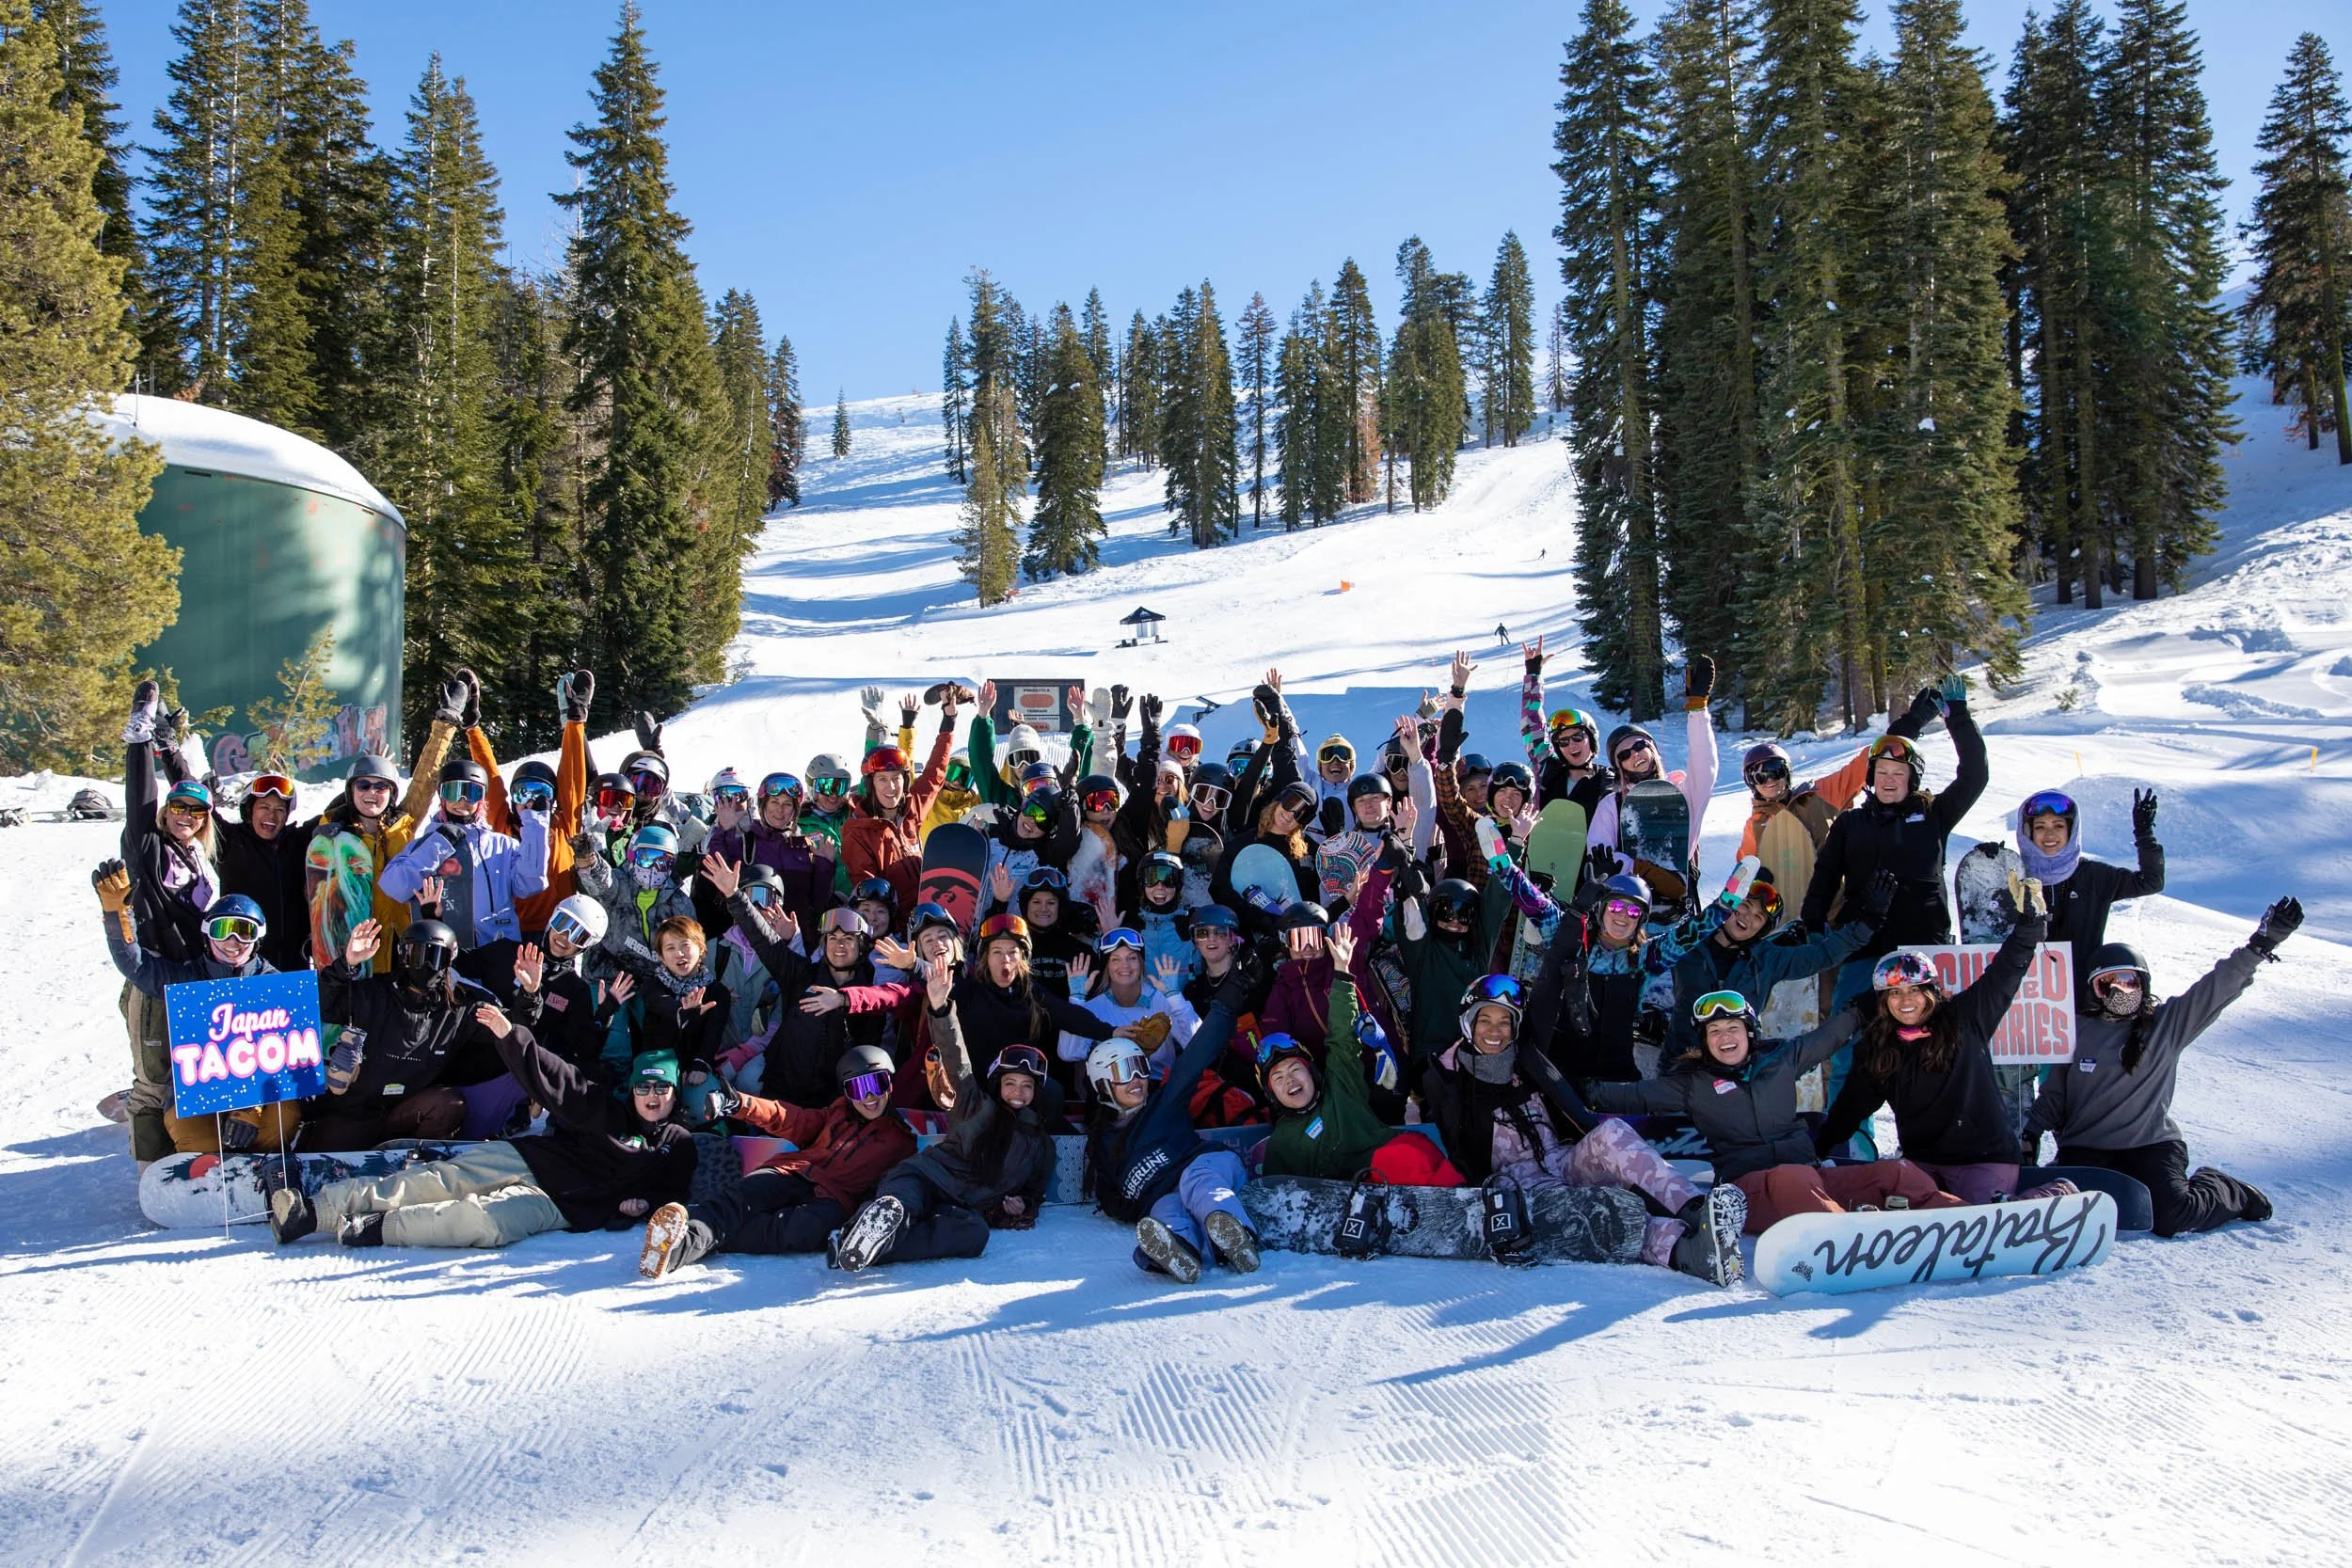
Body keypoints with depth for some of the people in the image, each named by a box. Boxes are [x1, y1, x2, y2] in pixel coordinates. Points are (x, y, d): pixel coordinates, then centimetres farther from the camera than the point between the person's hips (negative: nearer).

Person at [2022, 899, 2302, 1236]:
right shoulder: (2078, 1031, 8)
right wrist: (2032, 1132, 0)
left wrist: (2261, 945, -15)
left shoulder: (2168, 1023, 5)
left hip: (2151, 1144, -1)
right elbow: (2054, 1092, 13)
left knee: (2172, 1217, -22)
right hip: (2085, 1148, 1)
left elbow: (2218, 987, -4)